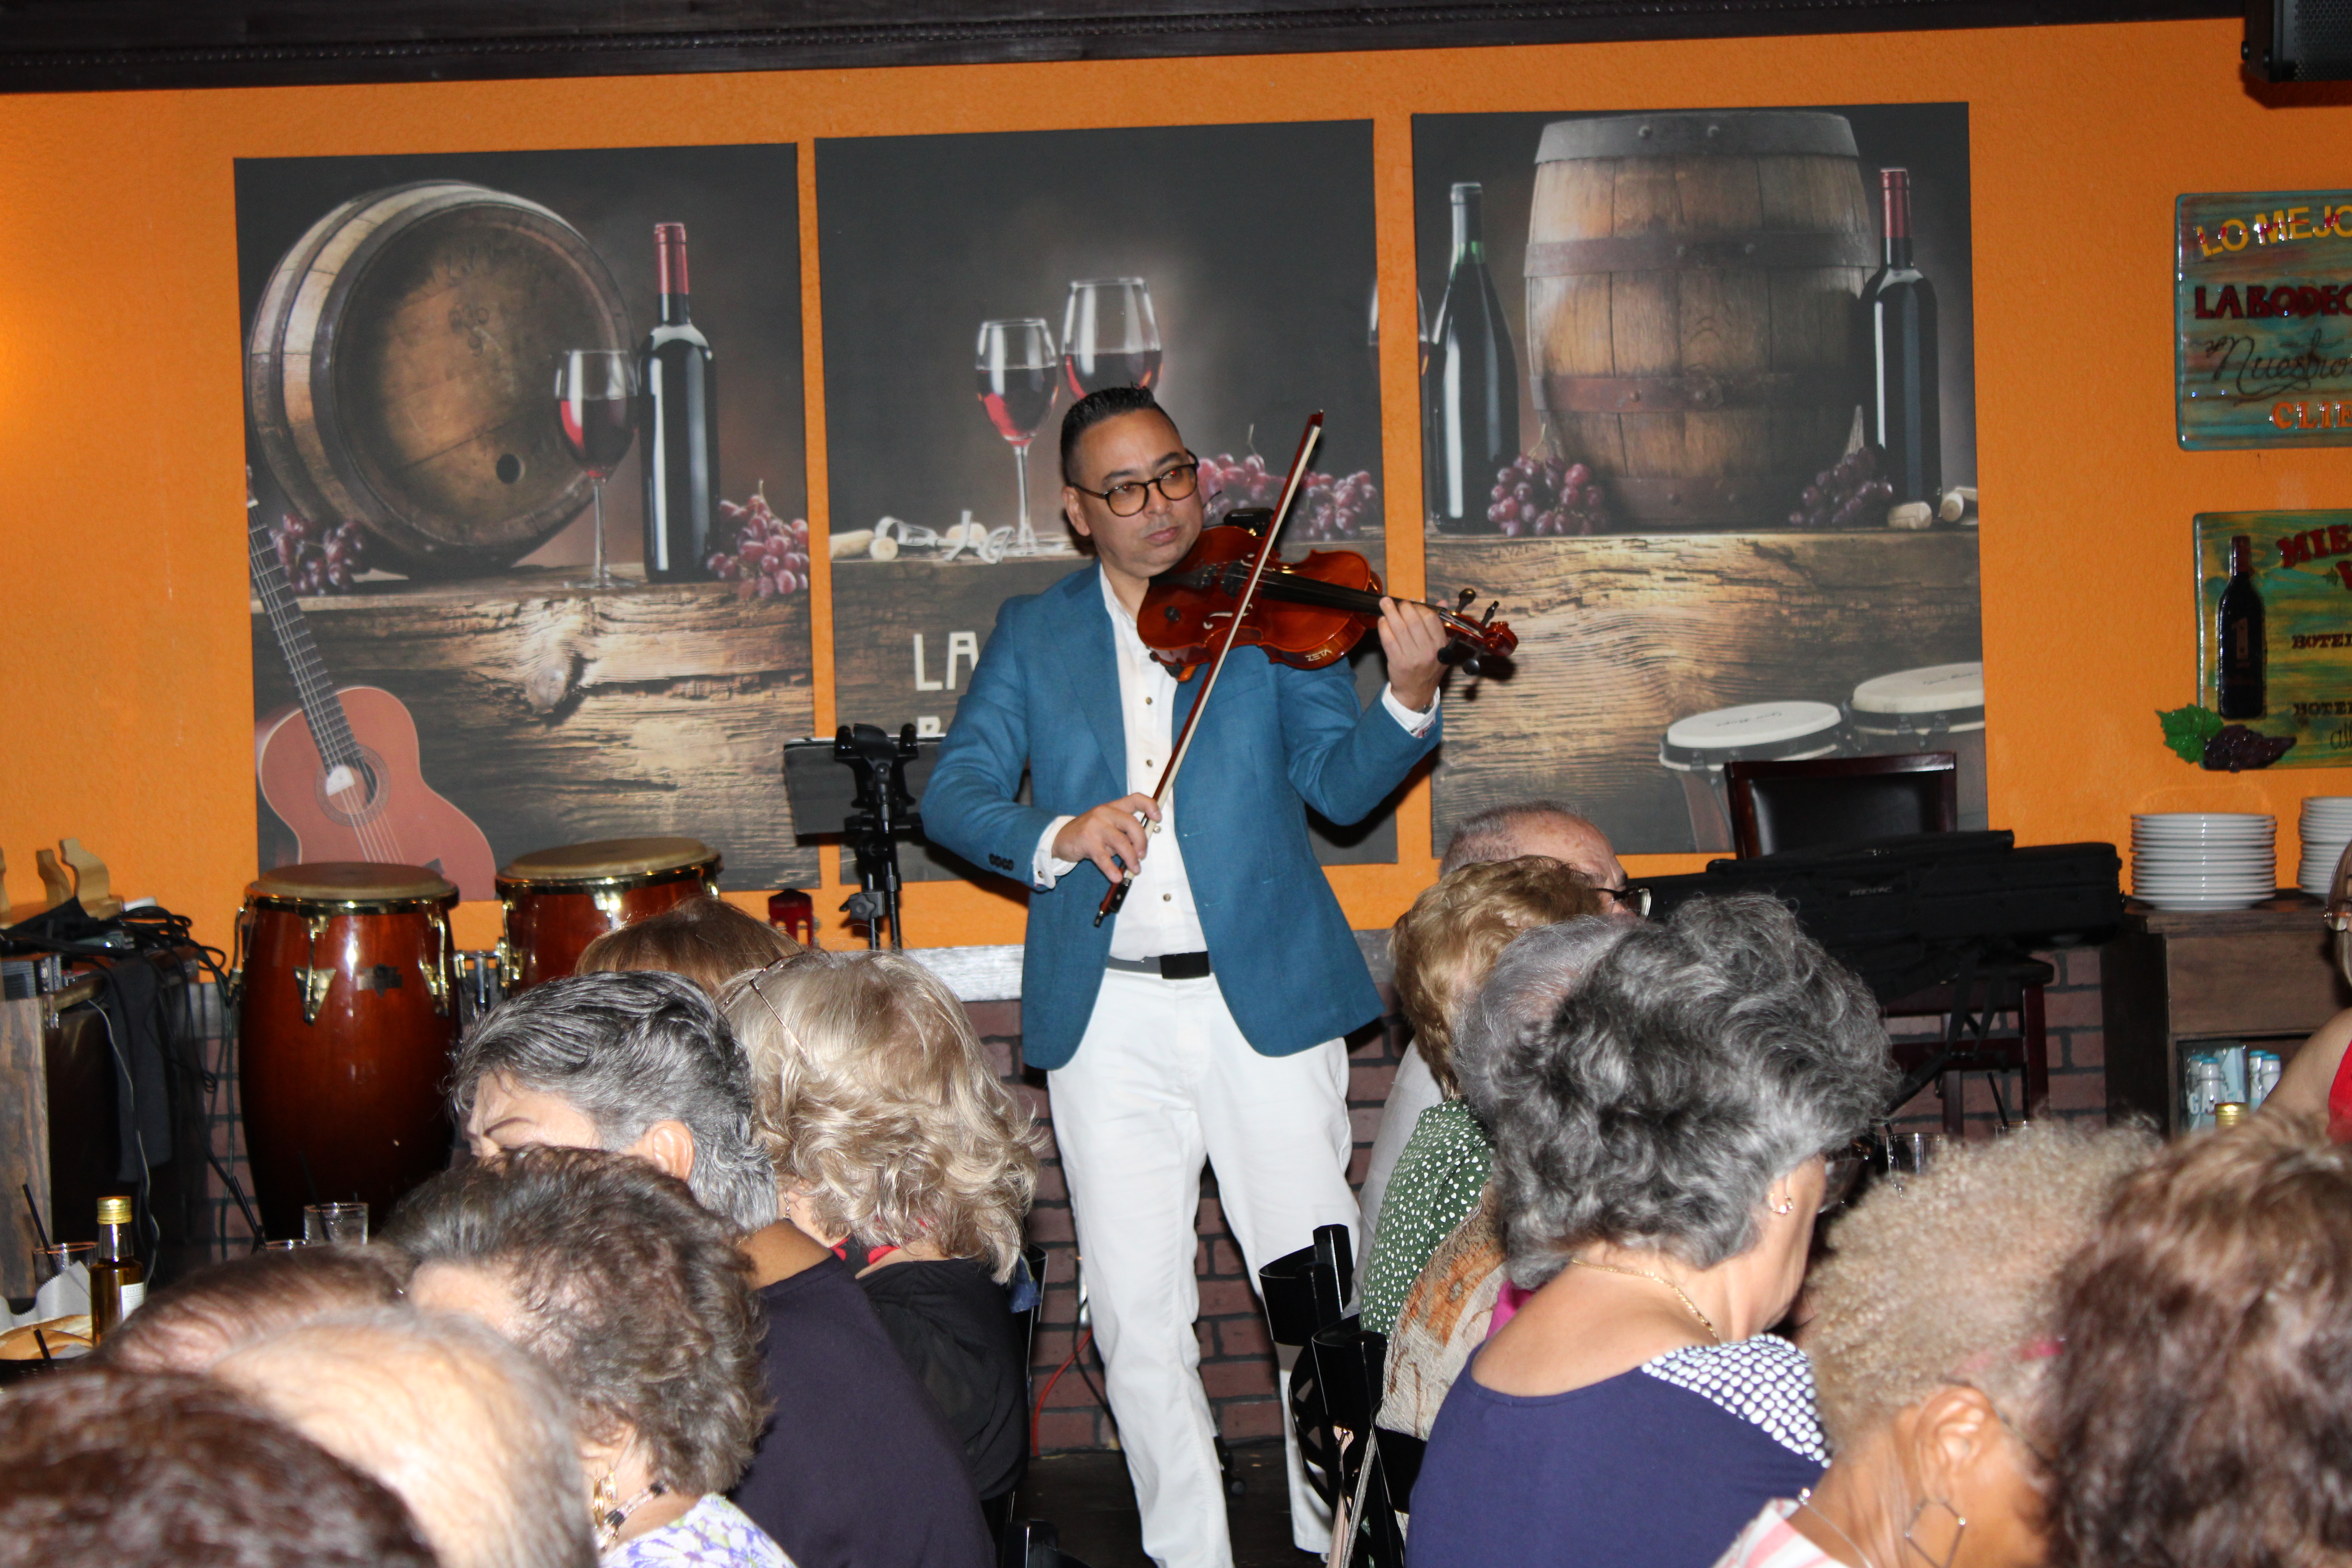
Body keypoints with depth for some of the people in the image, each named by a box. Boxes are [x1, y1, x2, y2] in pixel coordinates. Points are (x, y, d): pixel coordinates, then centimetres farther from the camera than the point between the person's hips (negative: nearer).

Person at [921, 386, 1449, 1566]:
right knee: (1138, 1317, 5)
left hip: (1265, 999, -1)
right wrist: (1055, 835, -18)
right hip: (1106, 1019, 1)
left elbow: (1341, 783, -4)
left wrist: (1410, 701, -23)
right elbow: (950, 795, 2)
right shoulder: (1033, 635, 11)